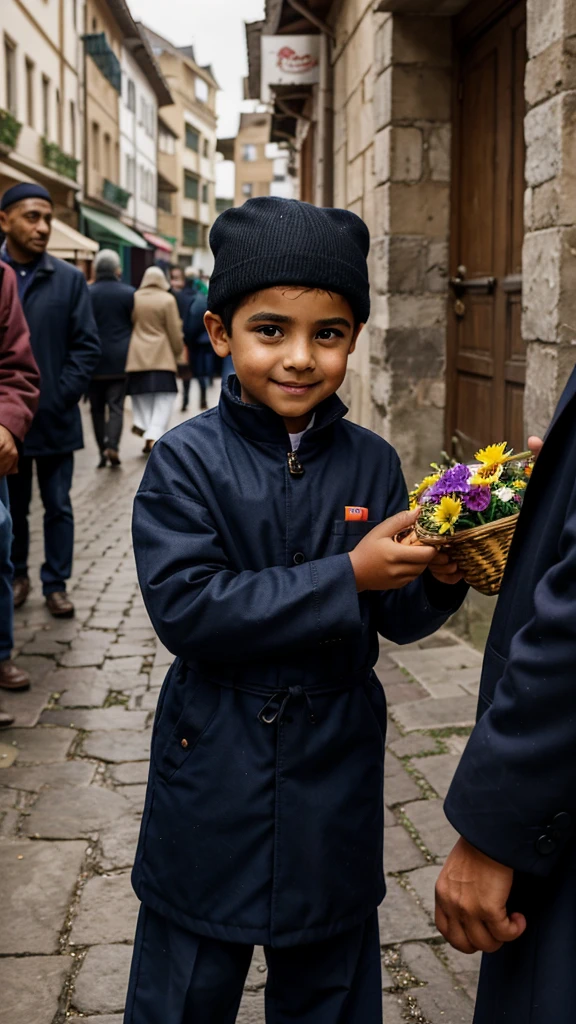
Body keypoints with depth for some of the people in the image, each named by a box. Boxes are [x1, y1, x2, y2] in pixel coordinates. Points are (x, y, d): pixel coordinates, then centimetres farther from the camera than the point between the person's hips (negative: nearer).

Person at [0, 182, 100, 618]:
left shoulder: (69, 279, 1)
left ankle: (56, 584, 19)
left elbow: (87, 346, 0)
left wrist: (59, 398, -9)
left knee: (58, 506, 8)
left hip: (54, 418, 0)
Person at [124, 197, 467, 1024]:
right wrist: (344, 578, -27)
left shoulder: (370, 462, -4)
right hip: (215, 769, -2)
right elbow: (183, 607, -23)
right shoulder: (187, 461, -13)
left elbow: (399, 621, 0)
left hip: (336, 769, 3)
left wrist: (438, 578, -23)